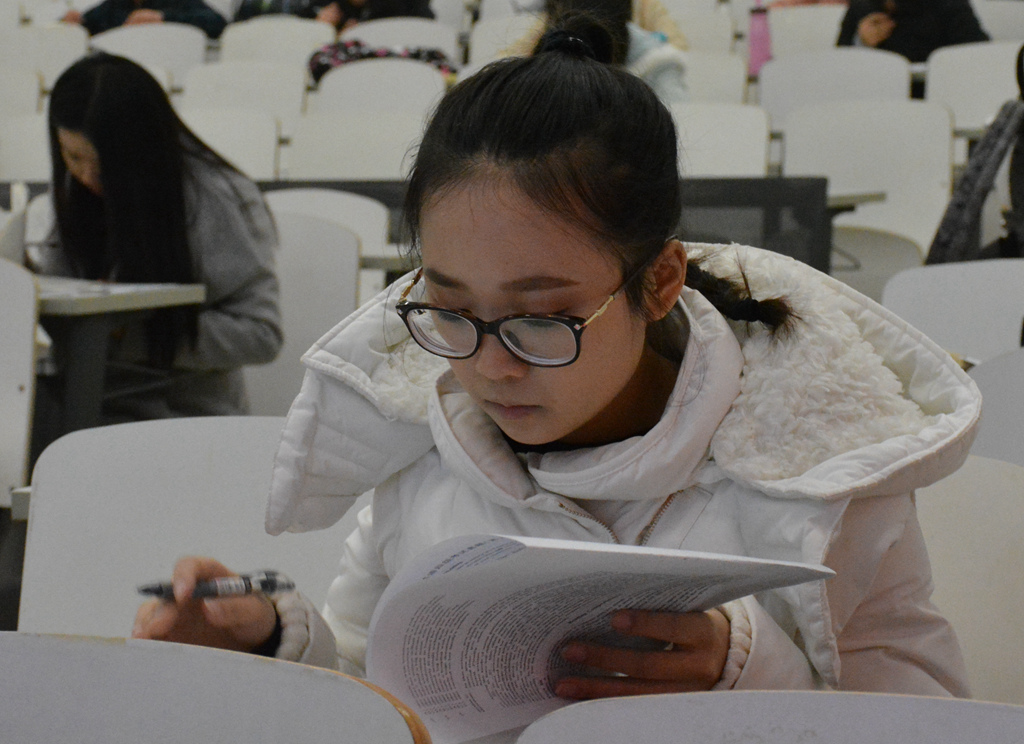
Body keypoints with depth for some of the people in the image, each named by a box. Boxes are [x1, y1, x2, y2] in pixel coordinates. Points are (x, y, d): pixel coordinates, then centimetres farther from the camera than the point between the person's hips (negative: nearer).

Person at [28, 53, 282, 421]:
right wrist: (24, 262, -1)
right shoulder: (79, 187, 5)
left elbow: (261, 334, -15)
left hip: (187, 412, -5)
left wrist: (130, 331, -20)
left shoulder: (214, 201, -14)